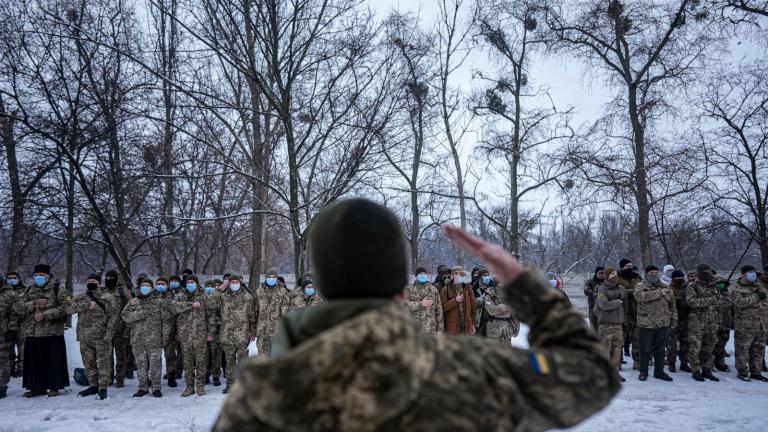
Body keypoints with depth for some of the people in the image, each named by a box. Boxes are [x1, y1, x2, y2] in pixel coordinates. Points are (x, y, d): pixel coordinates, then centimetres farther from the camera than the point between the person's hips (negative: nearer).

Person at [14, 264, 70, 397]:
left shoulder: (57, 290, 0)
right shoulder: (28, 290, 13)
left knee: (53, 360, 0)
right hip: (32, 333, 4)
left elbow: (65, 307, -11)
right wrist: (34, 304, -13)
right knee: (33, 361, 8)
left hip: (52, 333, -4)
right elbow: (17, 306, 3)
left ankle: (53, 387, 9)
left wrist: (45, 314, -17)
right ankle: (35, 387, 19)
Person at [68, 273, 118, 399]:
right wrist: (87, 305, -19)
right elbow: (71, 308, -5)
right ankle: (93, 386, 27)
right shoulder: (81, 298, 13)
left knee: (103, 363, -3)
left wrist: (108, 334, -16)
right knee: (88, 363, 14)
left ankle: (103, 388, 4)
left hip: (101, 337, -6)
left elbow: (113, 317, -9)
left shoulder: (108, 297, -3)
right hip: (84, 337, 6)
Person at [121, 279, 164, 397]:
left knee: (155, 364, -1)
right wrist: (141, 313, -14)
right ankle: (143, 388, 18)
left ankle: (156, 387, 9)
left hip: (154, 339, -2)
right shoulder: (133, 302, 11)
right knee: (141, 364, 8)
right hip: (137, 339, 2)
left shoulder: (159, 301, 5)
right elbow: (125, 315, -1)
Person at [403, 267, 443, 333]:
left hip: (430, 328, 2)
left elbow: (438, 309, 11)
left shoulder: (433, 289, 11)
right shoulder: (409, 289, 5)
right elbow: (404, 304, -9)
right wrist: (420, 304, -17)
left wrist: (440, 328, 7)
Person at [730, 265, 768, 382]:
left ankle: (756, 371, 24)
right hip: (745, 326, -6)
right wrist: (756, 297, -19)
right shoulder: (736, 289, -4)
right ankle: (742, 372, 7)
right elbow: (739, 302, -20)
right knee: (742, 350, -2)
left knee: (759, 350, 13)